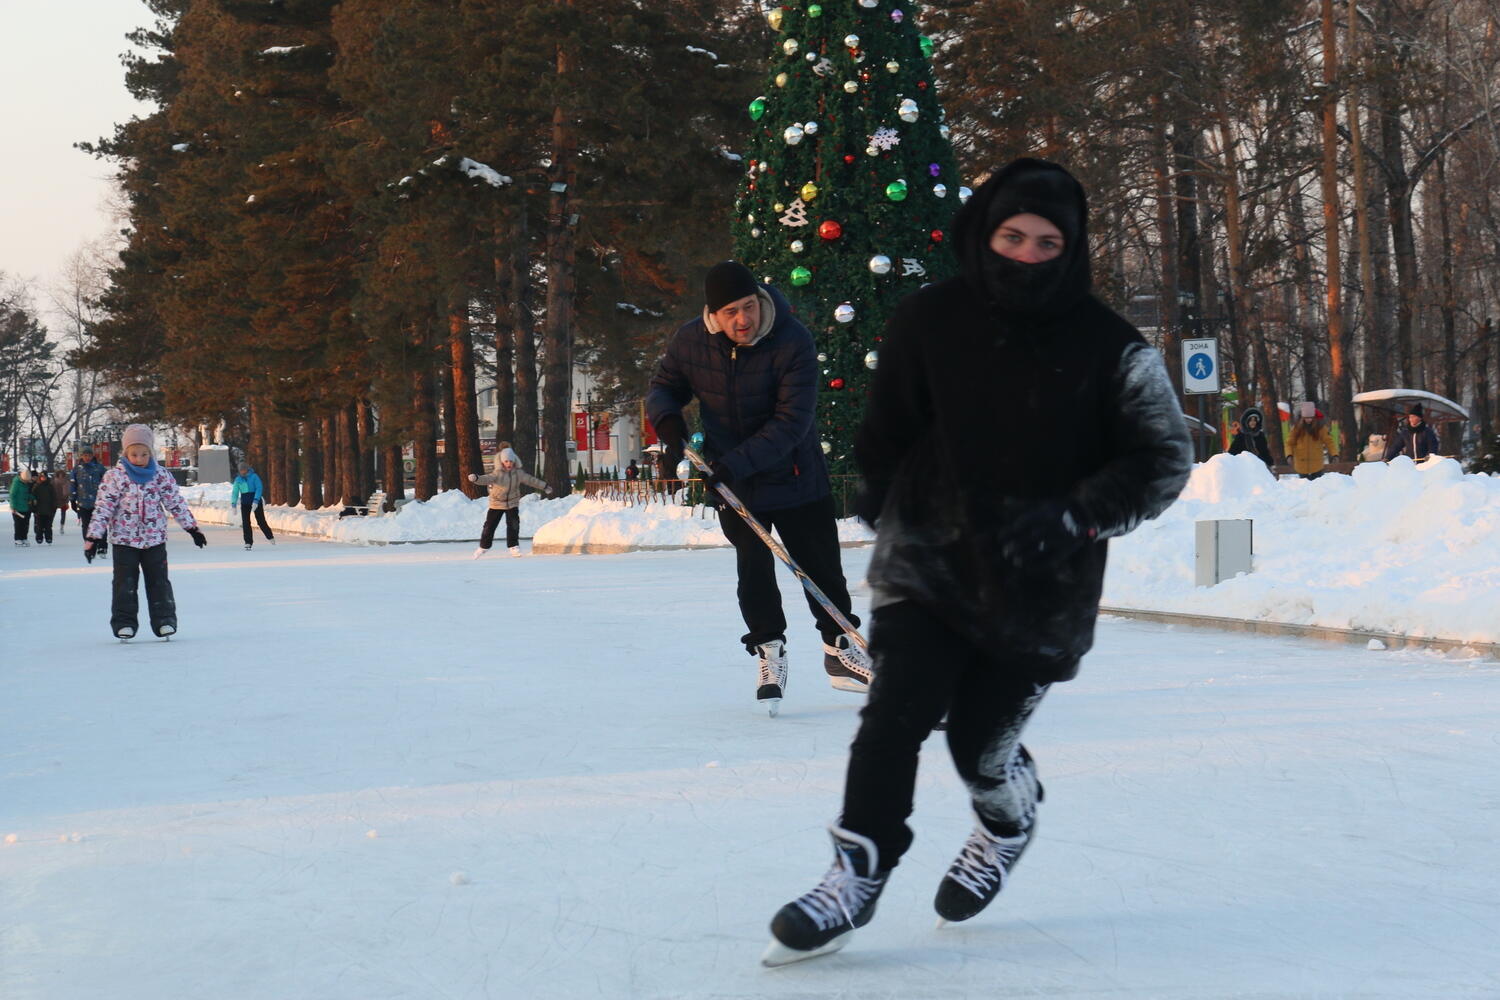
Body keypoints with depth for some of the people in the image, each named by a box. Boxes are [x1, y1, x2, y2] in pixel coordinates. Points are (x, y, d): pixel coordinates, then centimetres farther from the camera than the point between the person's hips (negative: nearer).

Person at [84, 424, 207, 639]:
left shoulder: (161, 475, 0)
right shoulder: (114, 476, -6)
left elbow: (176, 502, 8)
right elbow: (103, 507, -8)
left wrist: (192, 528, 9)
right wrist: (92, 537, -12)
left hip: (155, 538, 1)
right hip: (124, 540, -1)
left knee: (159, 582, 4)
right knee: (125, 584, 2)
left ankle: (164, 620, 10)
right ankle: (124, 623, 9)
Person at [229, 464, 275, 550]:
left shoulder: (254, 477, -8)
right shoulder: (238, 479, 3)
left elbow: (259, 488, -15)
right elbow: (235, 492, 8)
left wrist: (255, 501, -24)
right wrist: (233, 504, -2)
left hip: (256, 502, -3)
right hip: (245, 503, 3)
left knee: (261, 521, 1)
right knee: (245, 522, -6)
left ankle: (270, 537, 23)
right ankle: (248, 543, -1)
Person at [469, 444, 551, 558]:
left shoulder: (518, 473, -8)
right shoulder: (497, 474, -21)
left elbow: (531, 480, 6)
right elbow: (487, 479, -38)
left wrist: (545, 487, 15)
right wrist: (476, 478, -60)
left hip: (512, 503, 2)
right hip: (497, 503, -2)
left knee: (513, 525, -7)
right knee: (490, 525, 3)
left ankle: (514, 547, 5)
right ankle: (483, 547, 19)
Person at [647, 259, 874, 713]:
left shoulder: (793, 342, -23)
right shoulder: (690, 342, -12)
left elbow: (791, 421, -26)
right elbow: (663, 387, 6)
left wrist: (738, 462, -34)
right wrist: (667, 421, -18)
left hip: (794, 473, -1)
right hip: (731, 478, 1)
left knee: (822, 566, 8)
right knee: (753, 566, -8)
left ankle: (840, 649, 26)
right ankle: (768, 651, 9)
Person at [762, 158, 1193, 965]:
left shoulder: (1109, 348, -9)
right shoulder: (929, 321, -4)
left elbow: (1165, 458, -4)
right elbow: (885, 426, 13)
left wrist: (1076, 518, -16)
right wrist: (879, 496, 12)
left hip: (1040, 591, -1)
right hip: (925, 564, 2)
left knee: (980, 741, 1)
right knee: (895, 713, -12)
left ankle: (1008, 825, 36)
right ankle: (857, 876, -1)